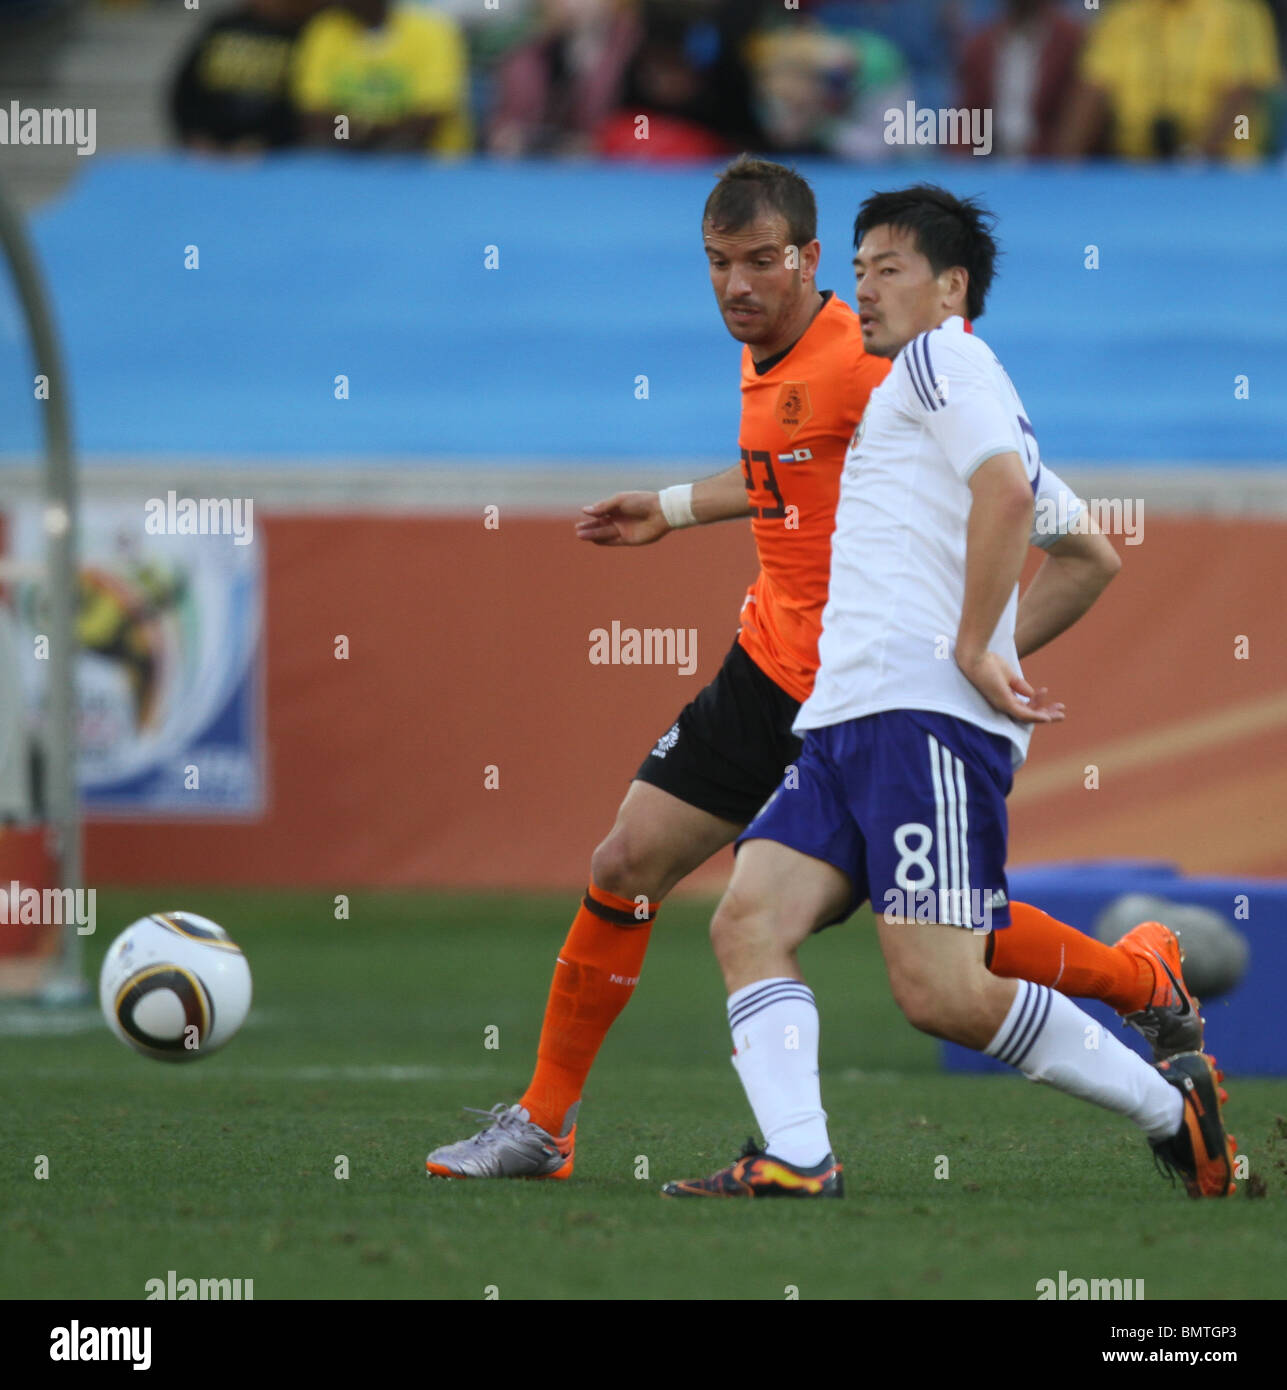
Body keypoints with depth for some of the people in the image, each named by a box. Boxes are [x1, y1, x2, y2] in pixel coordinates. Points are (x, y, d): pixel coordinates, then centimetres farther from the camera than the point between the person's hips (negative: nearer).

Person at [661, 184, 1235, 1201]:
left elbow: (1006, 489, -17)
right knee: (748, 921, -9)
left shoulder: (943, 357, 1)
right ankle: (796, 1160, -19)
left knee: (943, 994, -16)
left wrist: (970, 650, -15)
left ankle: (1171, 1106, -2)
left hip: (923, 708, -10)